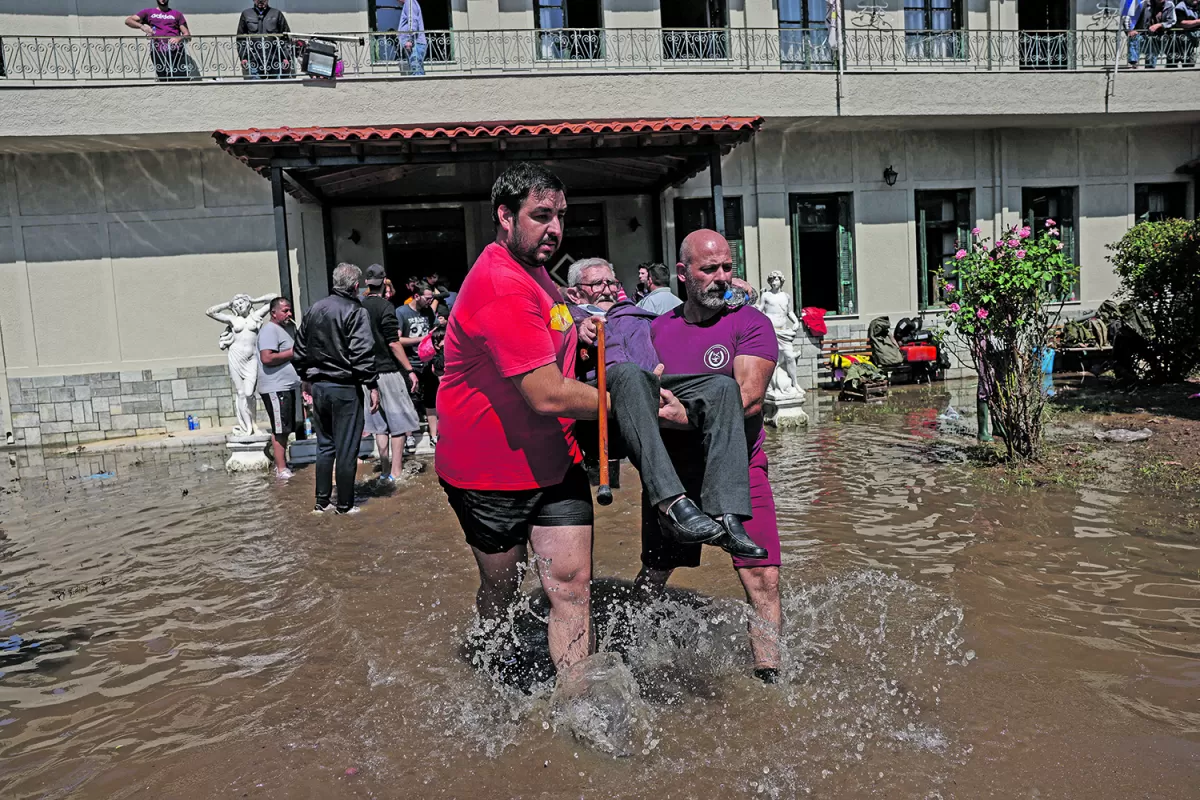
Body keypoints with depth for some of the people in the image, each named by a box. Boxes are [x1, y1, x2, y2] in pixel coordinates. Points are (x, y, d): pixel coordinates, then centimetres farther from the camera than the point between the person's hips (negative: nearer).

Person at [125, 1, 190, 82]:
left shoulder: (177, 14, 23)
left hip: (177, 50, 1)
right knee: (166, 81, -13)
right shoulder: (148, 12, 22)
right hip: (159, 51, -1)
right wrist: (141, 26, -6)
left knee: (184, 79, -15)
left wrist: (179, 38, -8)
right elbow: (128, 20, 14)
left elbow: (187, 34, 15)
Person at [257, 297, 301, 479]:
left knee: (285, 429, 14)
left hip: (287, 387, 10)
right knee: (280, 430, -8)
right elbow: (267, 358, -24)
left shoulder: (286, 328, 19)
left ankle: (283, 463, 21)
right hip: (275, 388, -10)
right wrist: (293, 353, -17)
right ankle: (281, 469, -6)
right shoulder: (269, 329, -13)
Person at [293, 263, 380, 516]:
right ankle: (344, 505, 7)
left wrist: (306, 377, 25)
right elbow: (362, 353, -19)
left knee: (324, 445, 15)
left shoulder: (314, 309, 11)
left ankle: (321, 502, 18)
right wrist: (372, 385, -14)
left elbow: (299, 350, 16)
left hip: (318, 387, 7)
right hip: (345, 388, -6)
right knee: (346, 449, 1)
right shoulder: (356, 312, -10)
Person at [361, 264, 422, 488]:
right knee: (399, 421, 1)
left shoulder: (360, 307, 7)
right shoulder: (385, 306, -11)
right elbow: (393, 343, -15)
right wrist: (410, 370, -11)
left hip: (369, 372, 6)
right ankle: (396, 473, 1)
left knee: (381, 423, 12)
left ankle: (385, 471, 17)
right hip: (388, 371, -6)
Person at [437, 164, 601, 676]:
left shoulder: (532, 270, 10)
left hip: (553, 461, 8)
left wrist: (574, 327, 13)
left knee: (571, 585, 0)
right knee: (501, 589, 14)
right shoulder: (503, 288, -25)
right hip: (491, 474, -7)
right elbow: (548, 396, -29)